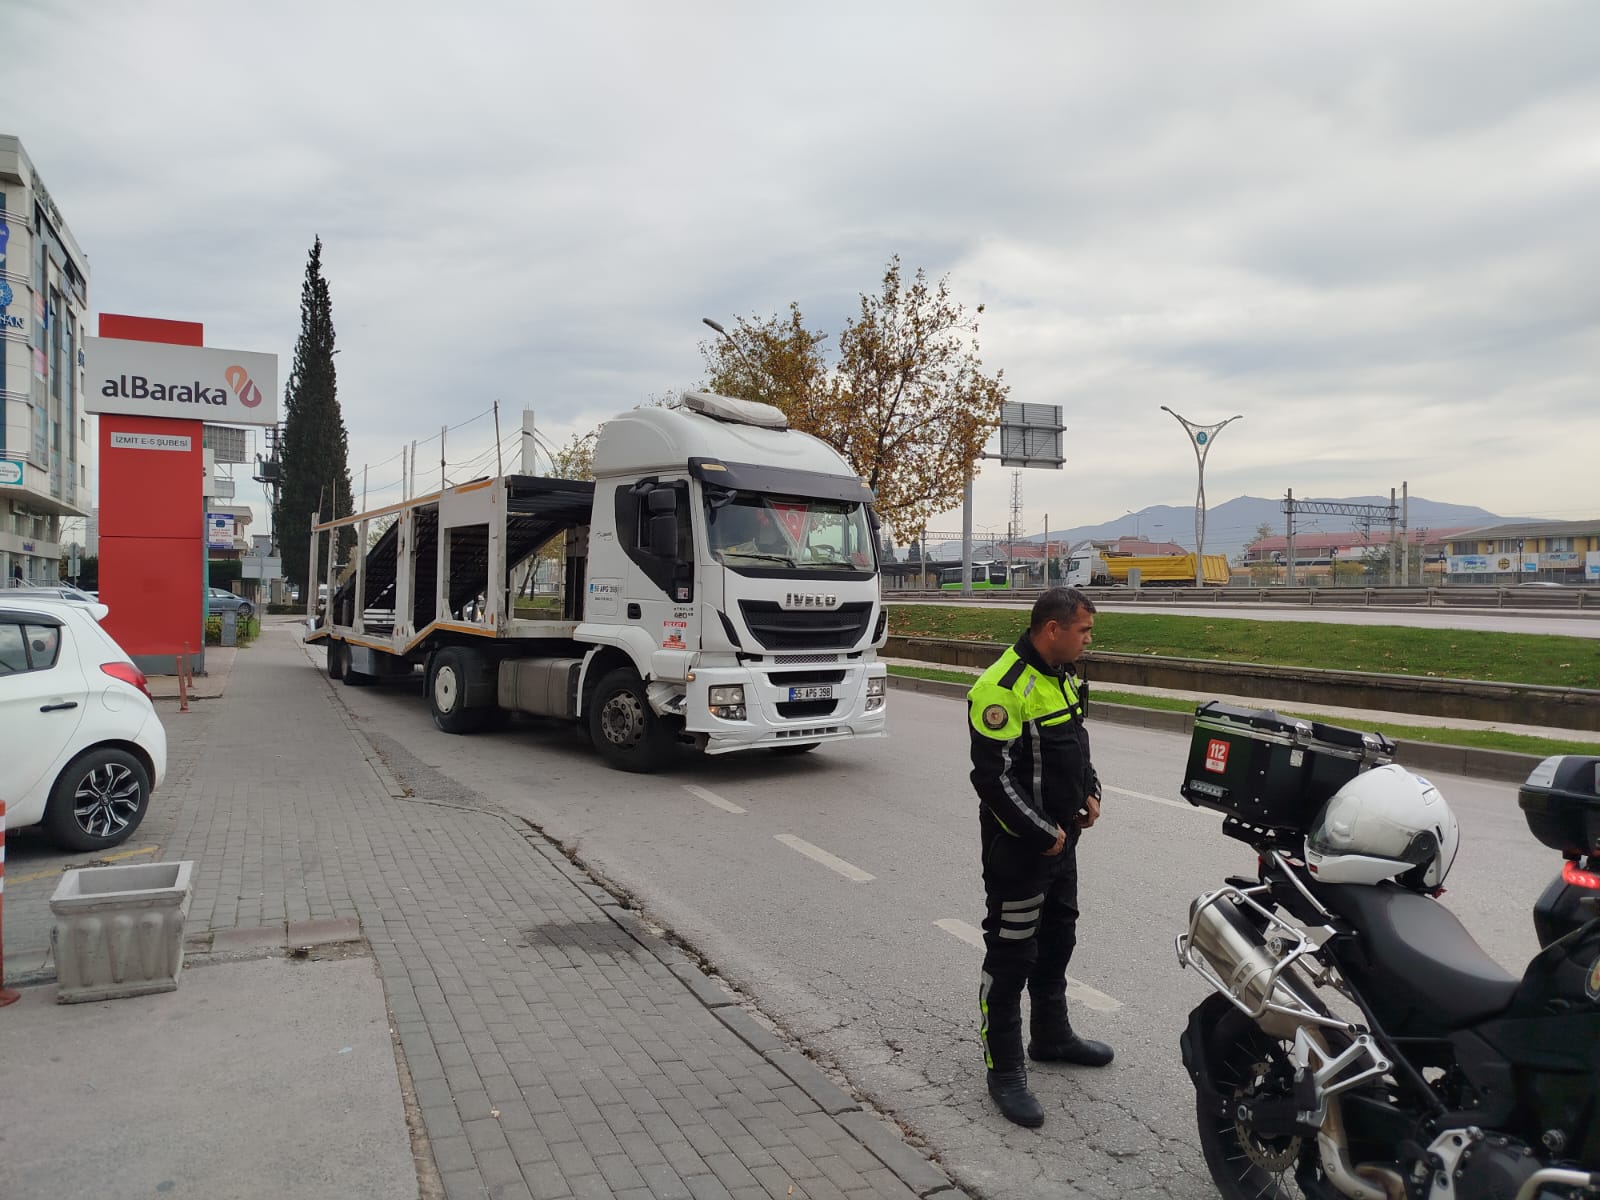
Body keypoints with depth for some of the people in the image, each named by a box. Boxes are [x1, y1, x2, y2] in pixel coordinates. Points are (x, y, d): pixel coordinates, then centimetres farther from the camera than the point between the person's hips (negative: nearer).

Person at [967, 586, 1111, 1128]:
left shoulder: (1063, 676, 7)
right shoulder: (1003, 688, -24)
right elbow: (994, 777, -25)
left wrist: (1090, 790, 8)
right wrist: (1042, 832, -19)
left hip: (1061, 838, 10)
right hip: (1018, 845, -9)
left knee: (1058, 940, 23)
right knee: (1010, 956, 1)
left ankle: (1051, 1036, 42)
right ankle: (1004, 1071, 13)